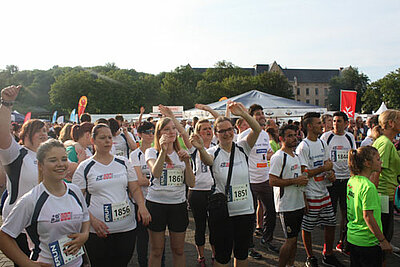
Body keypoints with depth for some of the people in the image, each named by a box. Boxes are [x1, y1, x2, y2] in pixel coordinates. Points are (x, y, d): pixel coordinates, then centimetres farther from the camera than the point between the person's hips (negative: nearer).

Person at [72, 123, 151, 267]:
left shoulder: (123, 162, 7)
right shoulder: (84, 167, -1)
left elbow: (135, 189, 8)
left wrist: (142, 206, -11)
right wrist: (93, 220, -16)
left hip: (127, 228, 3)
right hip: (98, 231, -2)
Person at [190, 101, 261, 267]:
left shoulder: (242, 148, 0)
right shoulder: (214, 153, -6)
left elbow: (257, 130, -14)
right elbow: (206, 160, -30)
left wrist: (243, 113, -29)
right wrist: (201, 149, -52)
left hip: (245, 210, 3)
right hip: (222, 212, -2)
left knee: (242, 253, 17)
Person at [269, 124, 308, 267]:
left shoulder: (296, 156, 15)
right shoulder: (278, 157, -14)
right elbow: (272, 181, -21)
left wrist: (304, 200, 17)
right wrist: (295, 181, -20)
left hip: (298, 204, 8)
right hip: (286, 206, -8)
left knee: (294, 238, 15)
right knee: (290, 240, -2)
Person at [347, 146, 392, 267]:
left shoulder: (352, 180, 2)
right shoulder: (368, 186, -23)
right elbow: (368, 216, -23)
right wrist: (383, 240, -16)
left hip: (352, 237, 8)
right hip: (367, 241, -8)